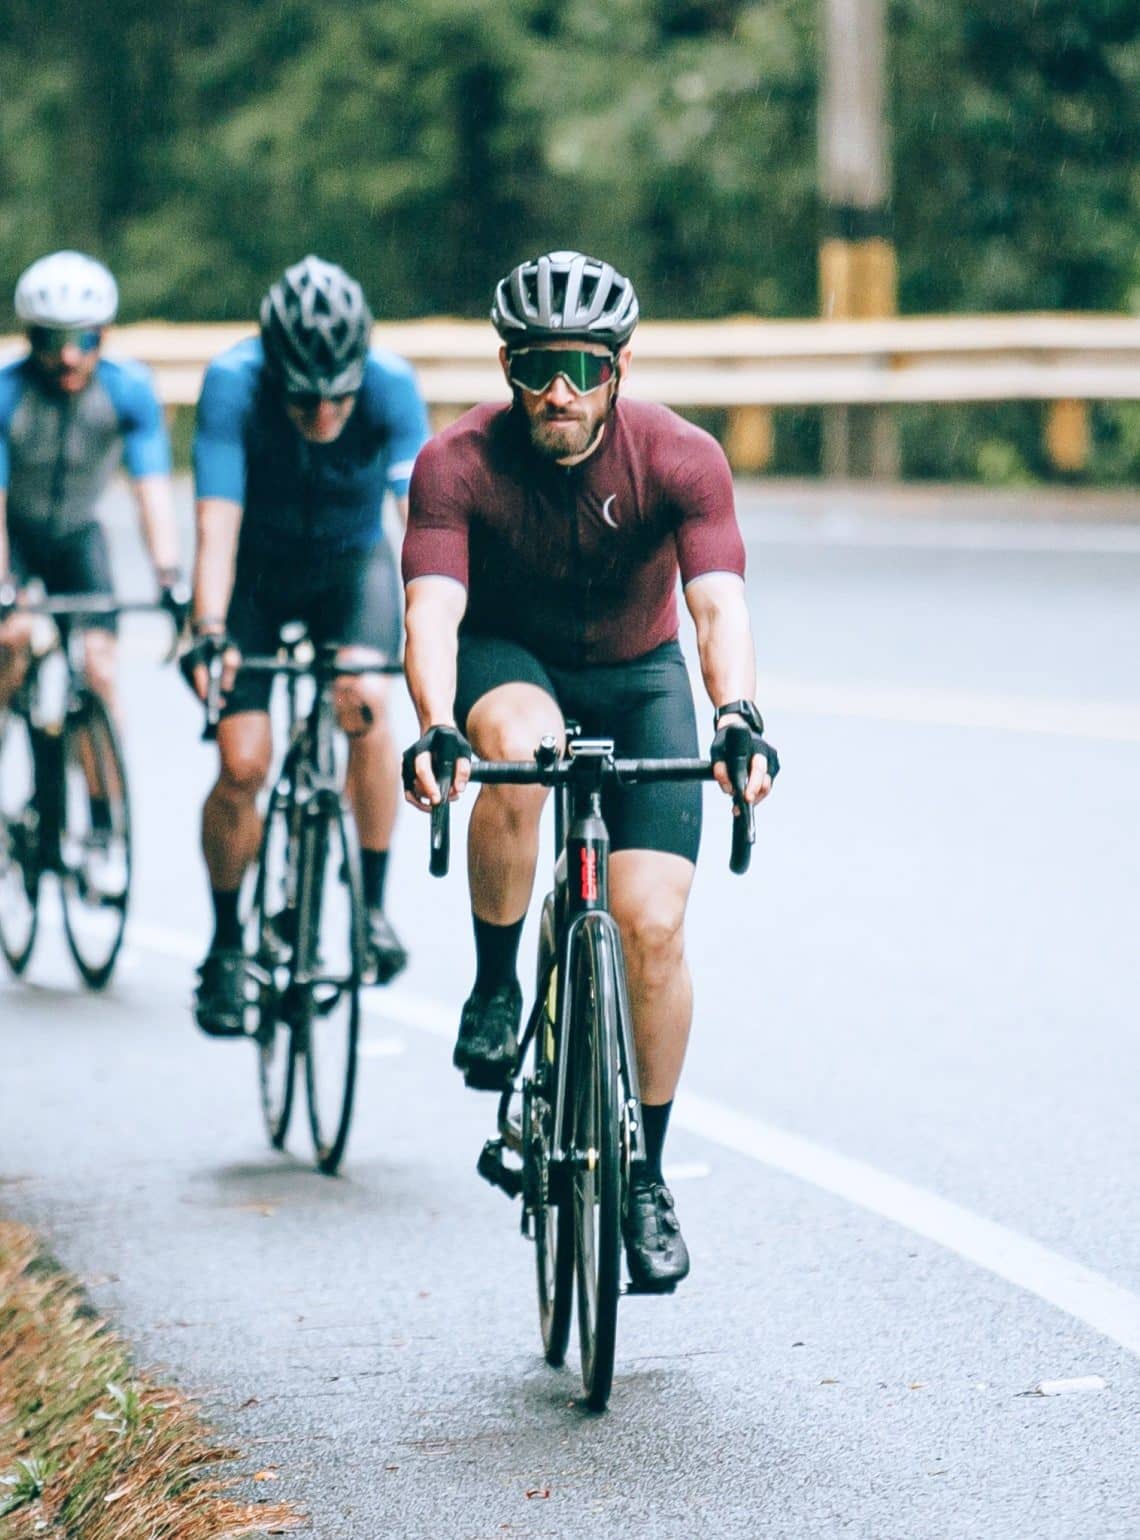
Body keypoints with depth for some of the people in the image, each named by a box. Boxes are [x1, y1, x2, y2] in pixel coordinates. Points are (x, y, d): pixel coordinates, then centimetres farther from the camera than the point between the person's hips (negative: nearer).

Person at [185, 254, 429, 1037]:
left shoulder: (392, 385, -29)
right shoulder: (234, 385, -30)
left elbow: (421, 514, -37)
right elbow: (218, 524, -36)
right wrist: (208, 633, -50)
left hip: (352, 567, 0)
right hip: (256, 574, 0)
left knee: (367, 699, -29)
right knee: (243, 763, -12)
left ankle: (374, 902, -13)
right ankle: (226, 945, 10)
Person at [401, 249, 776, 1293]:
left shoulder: (680, 459, -23)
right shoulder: (459, 464, -24)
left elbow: (719, 604, -34)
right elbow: (433, 610, -35)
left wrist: (737, 717, -53)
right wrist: (435, 728, -54)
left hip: (638, 678, 1)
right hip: (509, 663, -1)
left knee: (654, 924, -12)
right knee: (520, 751, -38)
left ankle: (647, 1176, 5)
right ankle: (496, 987, -15)